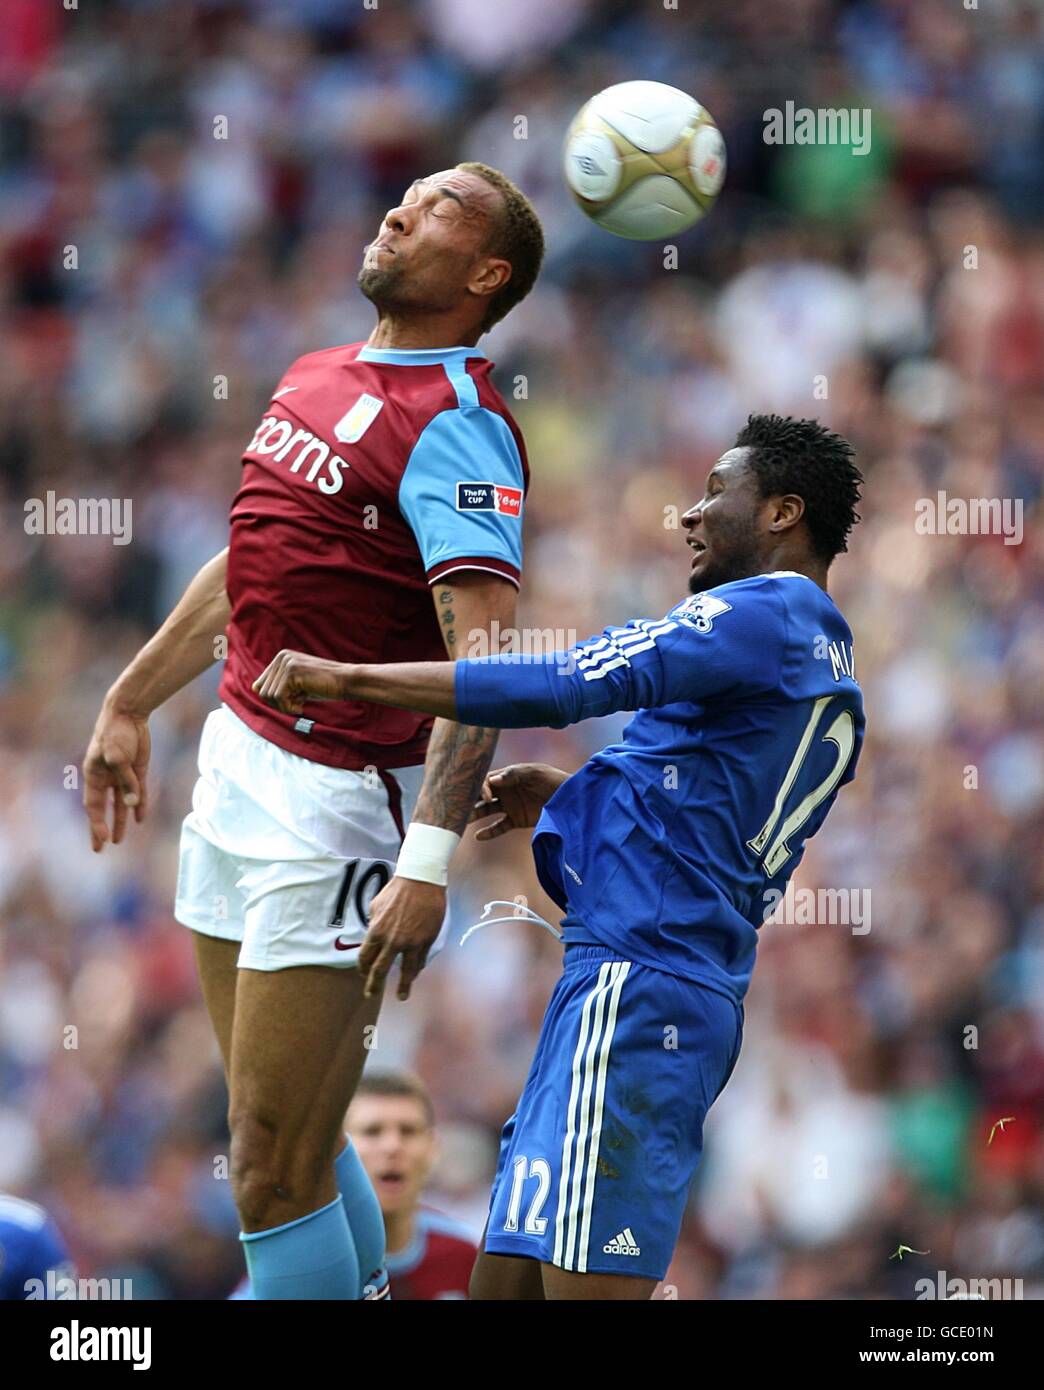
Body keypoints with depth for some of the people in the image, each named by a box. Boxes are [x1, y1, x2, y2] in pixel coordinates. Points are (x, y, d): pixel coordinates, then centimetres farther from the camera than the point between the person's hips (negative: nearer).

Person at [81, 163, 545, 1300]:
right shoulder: (317, 377, 13)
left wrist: (429, 860, -33)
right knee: (288, 1141, 16)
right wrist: (129, 704, 31)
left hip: (335, 800, -9)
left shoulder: (456, 426, -15)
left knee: (273, 1168, -8)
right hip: (240, 765, 9)